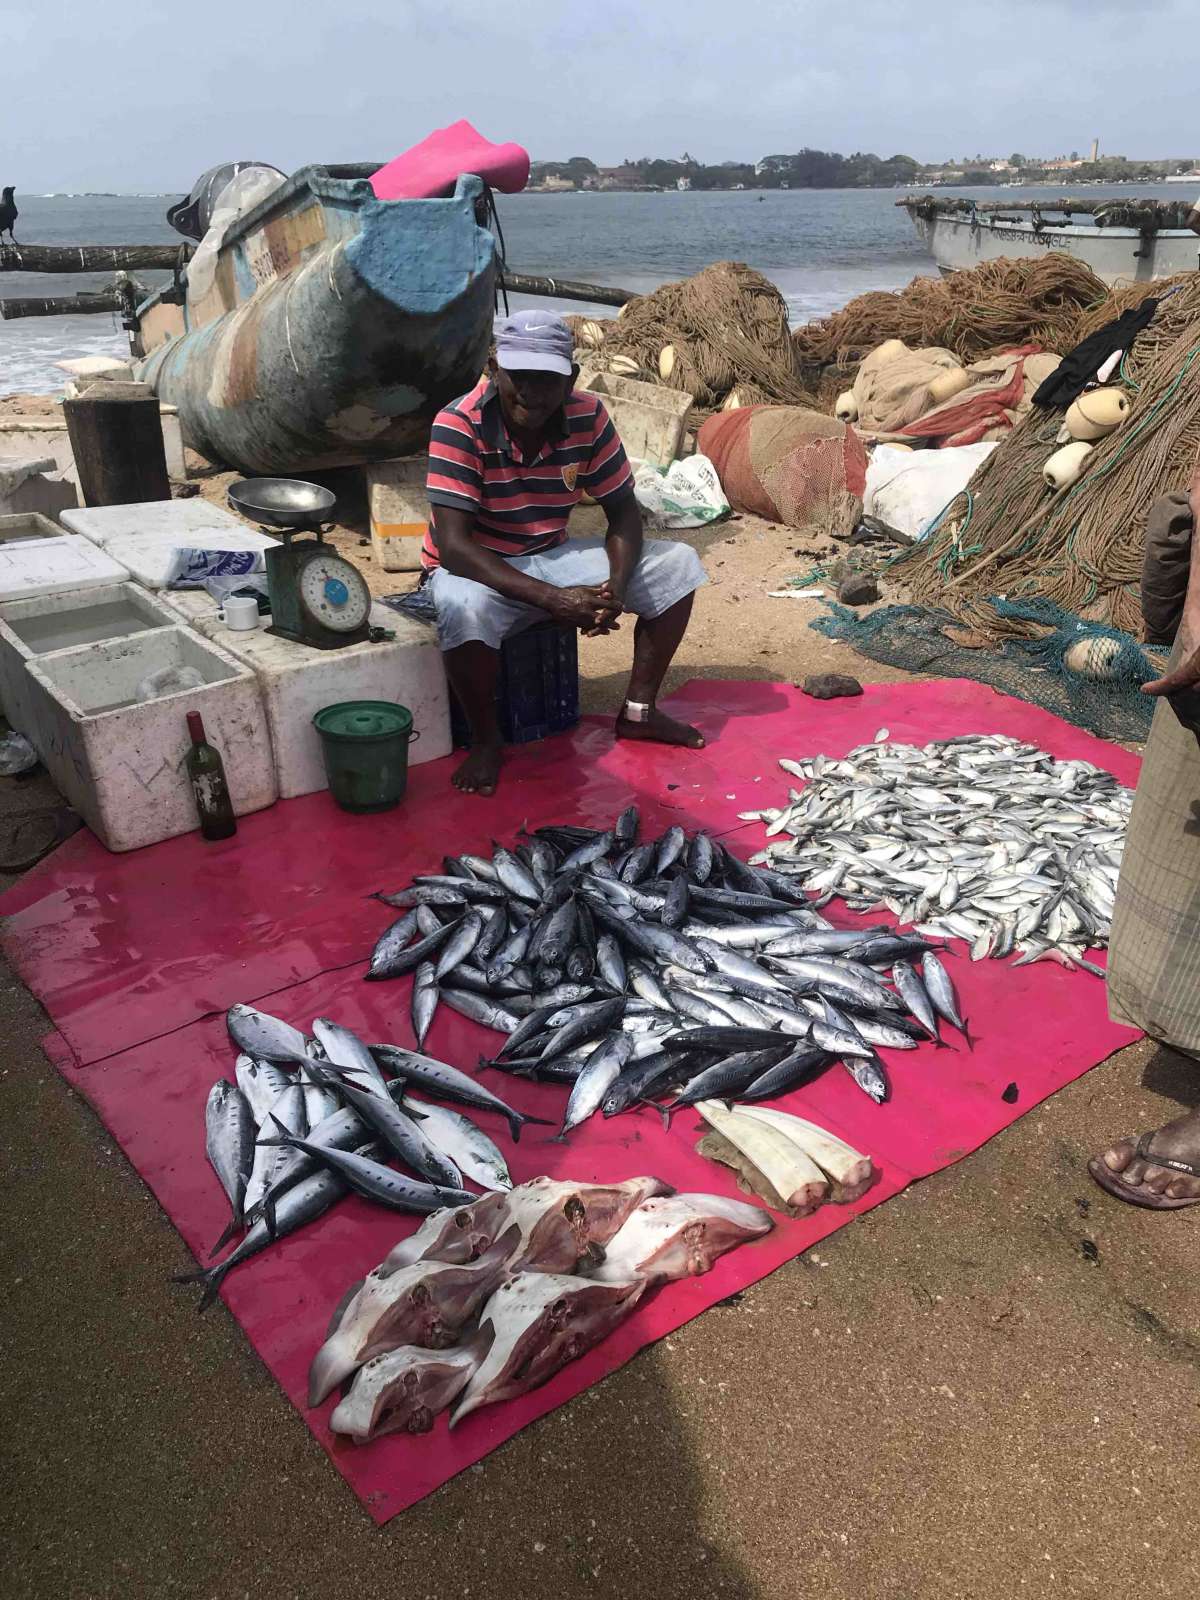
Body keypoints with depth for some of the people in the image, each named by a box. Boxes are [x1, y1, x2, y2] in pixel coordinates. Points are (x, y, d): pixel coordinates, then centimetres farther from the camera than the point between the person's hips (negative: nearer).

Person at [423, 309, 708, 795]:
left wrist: (615, 587, -25)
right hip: (477, 569, -5)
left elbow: (623, 512, -4)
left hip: (550, 556, 5)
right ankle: (485, 741, -12)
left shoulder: (588, 417, -11)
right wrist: (551, 599, -37)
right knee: (465, 609, -40)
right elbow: (452, 544, -30)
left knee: (677, 565, -4)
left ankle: (639, 710, 9)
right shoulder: (459, 425, -24)